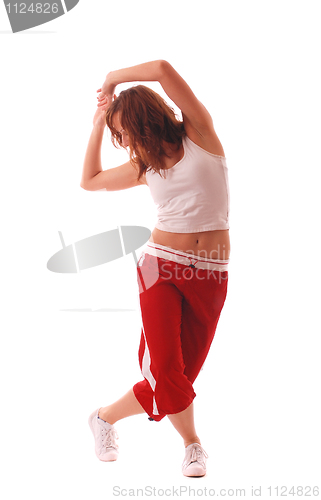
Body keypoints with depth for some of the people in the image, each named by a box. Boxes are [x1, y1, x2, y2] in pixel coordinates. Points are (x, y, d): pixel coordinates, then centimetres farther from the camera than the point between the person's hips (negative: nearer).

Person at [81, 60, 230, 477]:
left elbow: (163, 70, -14)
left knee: (180, 376, 3)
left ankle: (107, 417, 26)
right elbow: (90, 180, 24)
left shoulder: (200, 136, -2)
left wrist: (112, 79, 1)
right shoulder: (144, 166, 9)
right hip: (161, 266, 2)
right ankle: (193, 444, 12)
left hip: (209, 276, -2)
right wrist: (98, 125, 18)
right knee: (166, 371, -14)